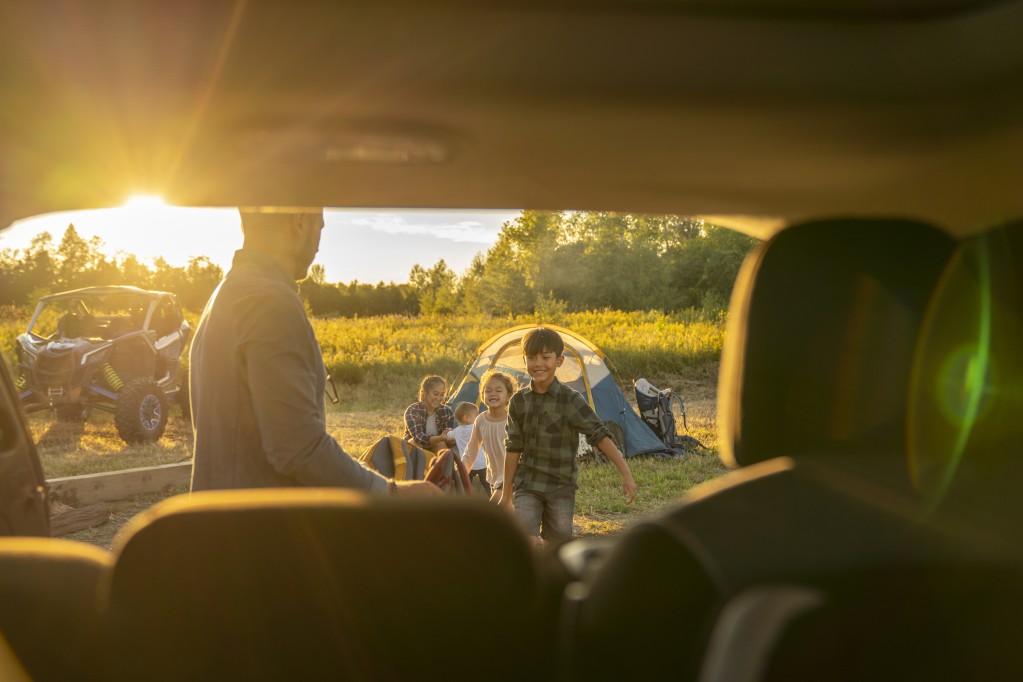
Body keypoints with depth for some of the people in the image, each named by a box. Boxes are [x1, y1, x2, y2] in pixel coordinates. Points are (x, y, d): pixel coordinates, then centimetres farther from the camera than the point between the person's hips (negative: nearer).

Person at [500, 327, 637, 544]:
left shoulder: (570, 400, -11)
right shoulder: (519, 401, -1)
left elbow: (600, 435, -18)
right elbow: (513, 449, 5)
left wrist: (625, 472, -28)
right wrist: (506, 494, 8)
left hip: (560, 487, -2)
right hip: (527, 486, 2)